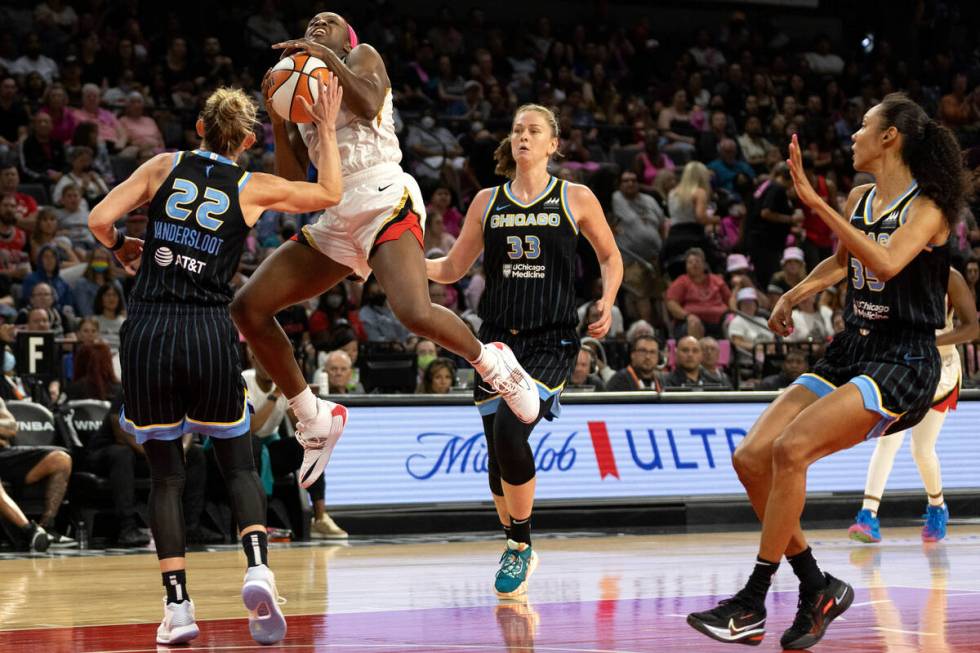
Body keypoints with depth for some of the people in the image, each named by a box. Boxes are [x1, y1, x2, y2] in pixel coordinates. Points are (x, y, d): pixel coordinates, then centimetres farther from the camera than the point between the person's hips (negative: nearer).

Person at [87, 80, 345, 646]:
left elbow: (100, 221, 2)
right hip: (209, 331, -1)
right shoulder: (254, 189, 4)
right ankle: (258, 569, -11)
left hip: (147, 329, 1)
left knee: (166, 472, 8)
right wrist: (327, 129, 24)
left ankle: (177, 606, 0)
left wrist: (123, 249, 22)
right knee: (238, 461, 13)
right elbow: (331, 195, 17)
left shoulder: (165, 167, 6)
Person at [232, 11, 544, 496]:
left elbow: (369, 106, -14)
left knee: (416, 314, -30)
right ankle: (316, 420, 7)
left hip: (384, 199, -7)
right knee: (247, 307, -2)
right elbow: (292, 181, 17)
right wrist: (277, 120, 7)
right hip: (335, 218, 7)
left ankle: (492, 364, 0)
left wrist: (329, 60, -16)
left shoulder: (362, 58, 10)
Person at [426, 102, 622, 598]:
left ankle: (521, 547, -6)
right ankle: (516, 548, 26)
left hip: (551, 341, -4)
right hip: (497, 339, 4)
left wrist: (607, 301, -2)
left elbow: (610, 256, 15)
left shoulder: (576, 199, 3)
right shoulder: (487, 201, 11)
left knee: (510, 431, -24)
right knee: (497, 454, 3)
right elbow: (453, 268, 16)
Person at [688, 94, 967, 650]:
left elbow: (886, 262, -30)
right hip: (851, 352, 8)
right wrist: (793, 297, 15)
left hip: (902, 363, -8)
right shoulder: (860, 199, 11)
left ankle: (752, 605, -19)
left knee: (791, 449, -25)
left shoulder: (927, 208, -11)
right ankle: (818, 587, 8)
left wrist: (815, 202, -31)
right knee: (751, 458, -5)